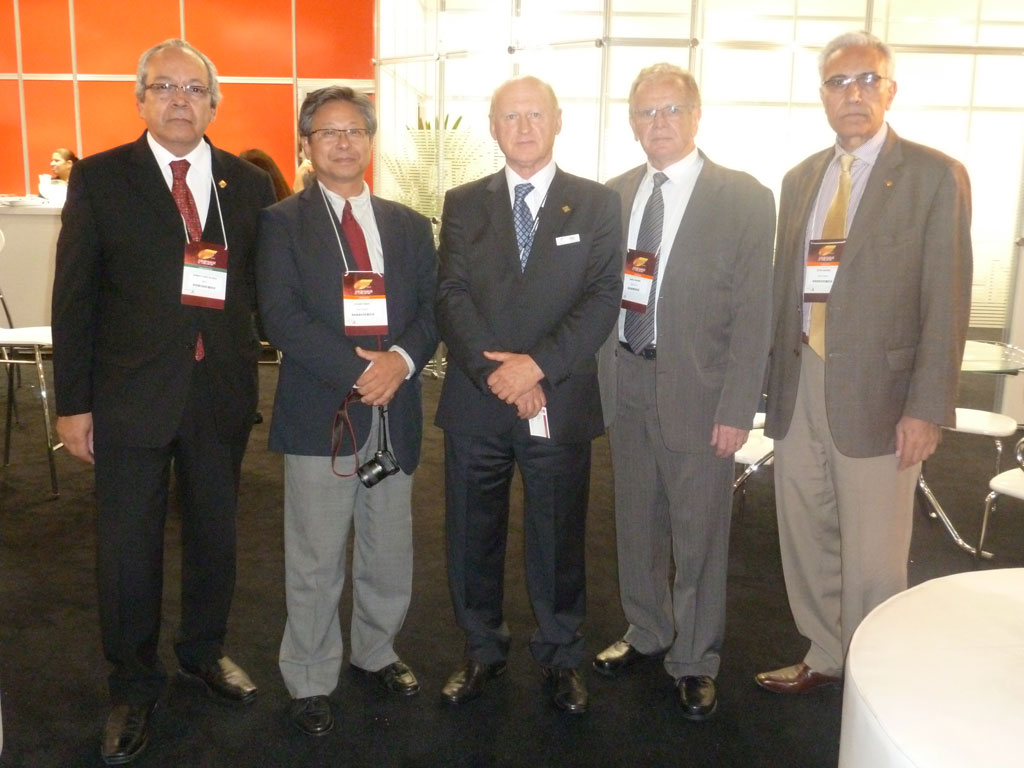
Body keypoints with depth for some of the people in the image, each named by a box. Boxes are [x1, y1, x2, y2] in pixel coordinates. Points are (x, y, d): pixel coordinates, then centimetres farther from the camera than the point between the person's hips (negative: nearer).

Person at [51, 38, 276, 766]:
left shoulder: (249, 184, 4)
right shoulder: (100, 179, -2)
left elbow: (264, 287, 6)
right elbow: (74, 297, -2)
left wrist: (269, 365, -2)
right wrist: (73, 401, -5)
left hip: (223, 393, 2)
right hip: (132, 396, -2)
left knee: (215, 534, 16)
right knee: (128, 548, 9)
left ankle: (204, 653, 40)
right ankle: (134, 687, 29)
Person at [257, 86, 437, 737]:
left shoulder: (409, 225, 12)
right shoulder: (284, 223, 0)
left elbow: (432, 310, 6)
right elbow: (282, 317, -10)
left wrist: (401, 360, -14)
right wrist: (358, 371, -18)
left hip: (394, 411, 4)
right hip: (320, 414, -3)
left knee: (389, 553, 15)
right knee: (316, 561, 6)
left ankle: (377, 650, 39)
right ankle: (311, 681, 24)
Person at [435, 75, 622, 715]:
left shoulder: (598, 204, 4)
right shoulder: (463, 204, 8)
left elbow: (603, 298, -6)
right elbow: (453, 296, -2)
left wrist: (538, 364, -18)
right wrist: (497, 373, -15)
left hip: (562, 404, -1)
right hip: (476, 401, 2)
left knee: (560, 540, 10)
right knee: (473, 537, 12)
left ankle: (562, 657, 30)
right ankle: (483, 650, 33)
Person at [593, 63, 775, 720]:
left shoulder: (744, 198, -7)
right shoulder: (617, 194, 8)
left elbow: (752, 313, -10)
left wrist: (736, 409, -13)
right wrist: (604, 372, -2)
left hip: (695, 389, -4)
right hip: (625, 381, 5)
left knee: (699, 533, 8)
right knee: (637, 521, 18)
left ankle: (695, 660, 27)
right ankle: (646, 633, 39)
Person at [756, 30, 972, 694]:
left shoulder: (935, 177, -4)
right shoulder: (802, 179, 12)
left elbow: (947, 303, -8)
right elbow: (786, 287, 12)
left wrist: (927, 409, -13)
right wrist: (774, 380, 8)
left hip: (876, 392, -5)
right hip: (799, 388, 5)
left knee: (873, 558, 4)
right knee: (806, 541, 15)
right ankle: (824, 657, 35)